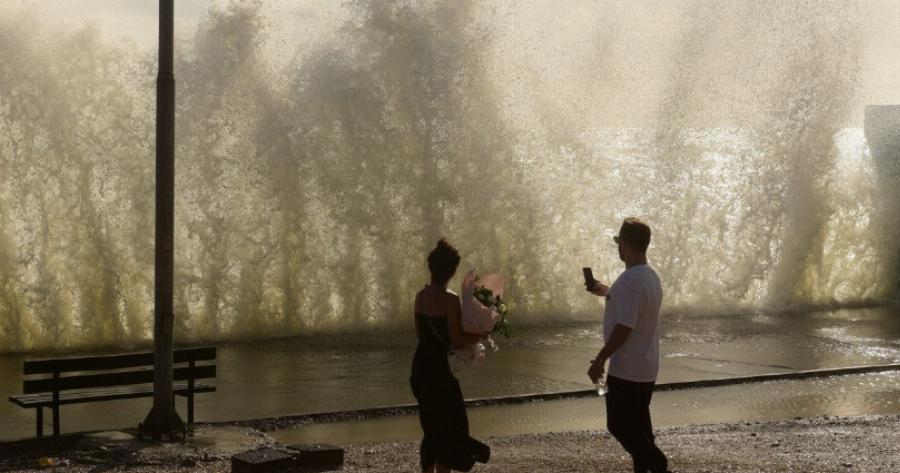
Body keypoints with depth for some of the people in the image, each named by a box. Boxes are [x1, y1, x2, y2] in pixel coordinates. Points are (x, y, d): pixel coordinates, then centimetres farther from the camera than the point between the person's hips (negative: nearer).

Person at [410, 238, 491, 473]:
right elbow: (457, 340, -17)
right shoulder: (450, 300, -16)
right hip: (439, 368, -8)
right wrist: (481, 334, -4)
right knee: (451, 427, 1)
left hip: (420, 367, 8)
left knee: (431, 427, 17)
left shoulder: (421, 296, 7)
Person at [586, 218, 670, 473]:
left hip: (626, 369, -9)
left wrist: (599, 360, -20)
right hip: (646, 367, 9)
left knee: (619, 425, -2)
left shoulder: (630, 280, -23)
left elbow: (624, 327, -26)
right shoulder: (651, 276, 9)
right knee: (638, 426, 15)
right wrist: (607, 292, 34)